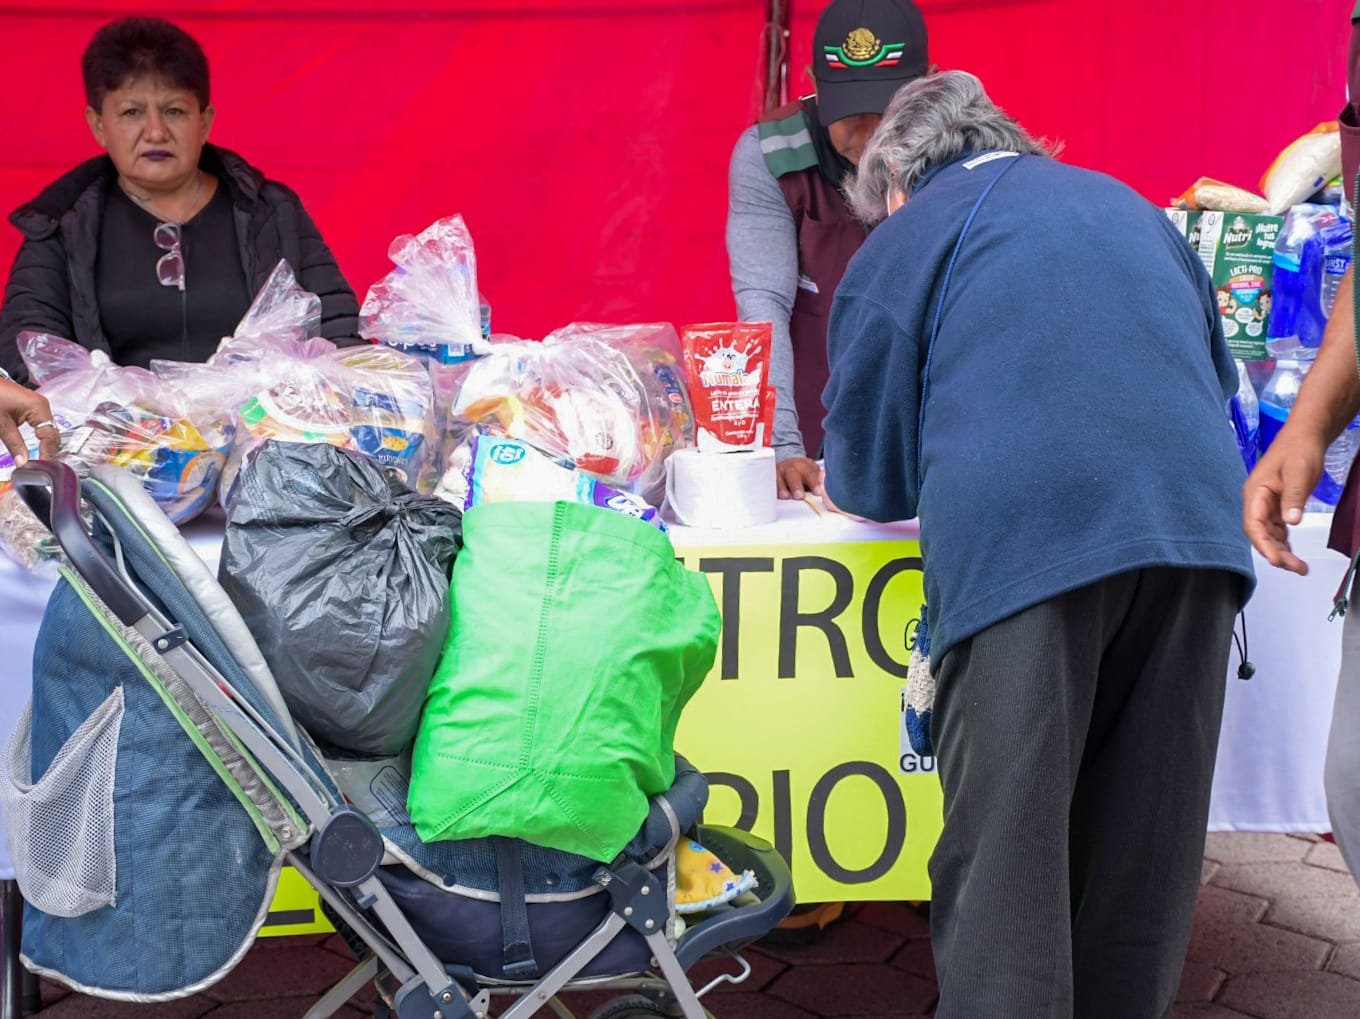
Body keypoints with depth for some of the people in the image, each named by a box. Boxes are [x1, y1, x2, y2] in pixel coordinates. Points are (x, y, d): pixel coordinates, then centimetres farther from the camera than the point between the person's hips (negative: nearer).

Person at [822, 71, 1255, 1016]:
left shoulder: (906, 235, 13)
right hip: (1198, 518, 5)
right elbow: (1218, 373, 35)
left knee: (1003, 846, -2)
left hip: (1017, 538, -5)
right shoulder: (1129, 206, 27)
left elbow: (868, 477, 13)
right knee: (1147, 846, 12)